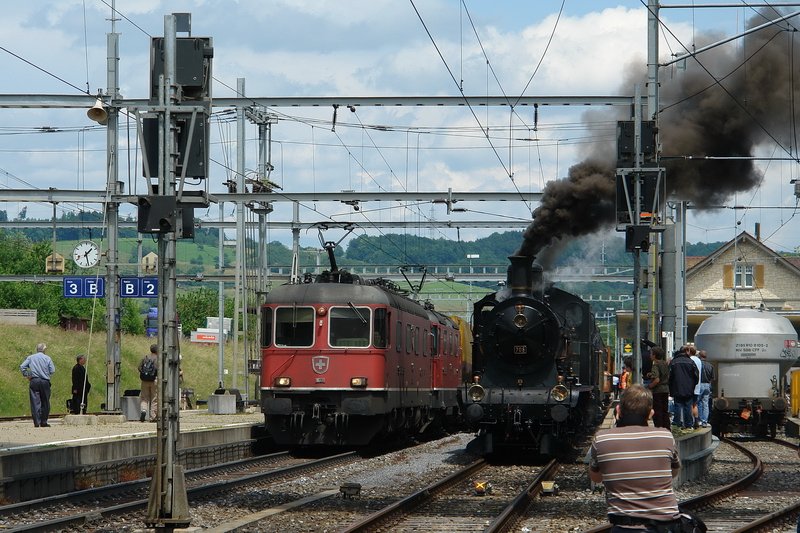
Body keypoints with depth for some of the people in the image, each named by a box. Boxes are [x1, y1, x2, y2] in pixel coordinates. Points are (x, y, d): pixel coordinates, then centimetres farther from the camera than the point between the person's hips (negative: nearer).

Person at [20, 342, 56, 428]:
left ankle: (37, 423, -10)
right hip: (45, 381, -1)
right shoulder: (47, 358, 3)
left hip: (34, 381, 1)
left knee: (35, 402, -2)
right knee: (45, 402, 9)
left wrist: (26, 375, 8)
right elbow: (52, 371, -1)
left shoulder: (30, 357, 7)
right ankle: (44, 422, 10)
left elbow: (22, 367, -2)